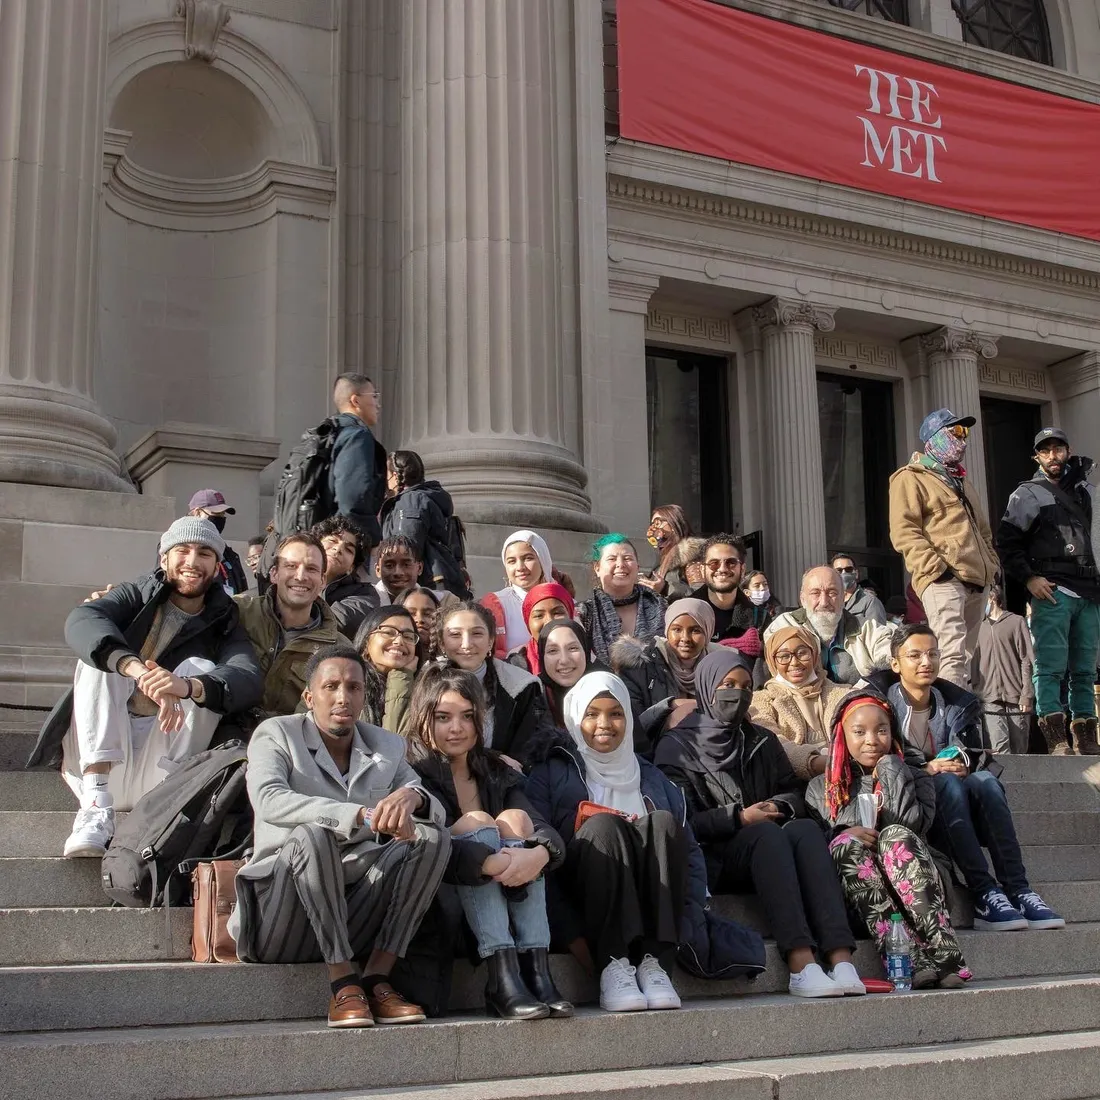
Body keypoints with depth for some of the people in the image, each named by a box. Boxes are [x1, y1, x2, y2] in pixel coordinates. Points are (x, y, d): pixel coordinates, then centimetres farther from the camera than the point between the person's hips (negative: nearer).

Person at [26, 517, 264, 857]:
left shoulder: (224, 623, 6)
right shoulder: (137, 595, 7)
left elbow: (250, 680, -17)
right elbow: (80, 620, -18)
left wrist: (187, 686, -40)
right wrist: (136, 669, -39)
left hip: (159, 768, -1)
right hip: (97, 761, 1)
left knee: (201, 669, -18)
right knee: (103, 652, -17)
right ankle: (96, 806, -31)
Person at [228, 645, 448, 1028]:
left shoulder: (387, 746, 15)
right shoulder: (276, 734, 0)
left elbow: (438, 813, 6)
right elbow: (268, 800, -21)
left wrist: (412, 796, -21)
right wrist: (361, 815, -33)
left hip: (355, 920, 4)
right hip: (281, 914, -4)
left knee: (433, 838, -15)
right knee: (312, 835, -32)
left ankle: (376, 978, -18)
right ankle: (343, 983, -27)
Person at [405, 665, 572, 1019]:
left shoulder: (498, 774, 14)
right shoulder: (412, 774, -3)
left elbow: (544, 830, -4)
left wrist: (540, 853, -29)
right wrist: (495, 862, -37)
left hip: (510, 899, 4)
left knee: (517, 819, -17)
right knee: (477, 824, -23)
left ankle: (536, 969, -30)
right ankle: (501, 977, -39)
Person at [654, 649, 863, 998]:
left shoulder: (762, 741, 25)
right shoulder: (676, 746, 8)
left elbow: (793, 793, 21)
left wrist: (779, 807, -1)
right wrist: (739, 818, -10)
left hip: (769, 848, 4)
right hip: (713, 859, -4)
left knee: (805, 829, -29)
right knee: (766, 834, -35)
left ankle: (841, 959, -45)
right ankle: (800, 964, -49)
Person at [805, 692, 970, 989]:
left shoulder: (913, 776, 19)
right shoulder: (822, 788, 20)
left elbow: (915, 825, -2)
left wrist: (891, 772, 0)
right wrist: (842, 835, -12)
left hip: (908, 882, 0)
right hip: (853, 885, 0)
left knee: (896, 835, -30)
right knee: (848, 846, -32)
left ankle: (943, 952, -47)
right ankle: (909, 960, -49)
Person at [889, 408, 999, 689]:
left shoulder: (961, 481, 29)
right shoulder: (910, 478, 2)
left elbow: (982, 528, 34)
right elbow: (903, 532, -10)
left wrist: (992, 563, 17)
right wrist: (934, 567, -20)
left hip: (976, 581, 9)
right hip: (943, 580, -9)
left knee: (965, 655, 10)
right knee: (952, 654, -21)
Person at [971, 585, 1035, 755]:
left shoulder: (1017, 622, 8)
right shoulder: (981, 627, 18)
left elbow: (1027, 660, 2)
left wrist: (1027, 694, -6)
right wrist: (975, 692, 8)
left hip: (1016, 697, -2)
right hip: (989, 698, 2)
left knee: (1019, 750, -1)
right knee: (999, 750, -14)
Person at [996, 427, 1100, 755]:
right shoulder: (1028, 494, 3)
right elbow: (1007, 543, -2)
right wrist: (1029, 578, -10)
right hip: (1051, 592, -5)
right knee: (1051, 667, -11)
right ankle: (1056, 739, -13)